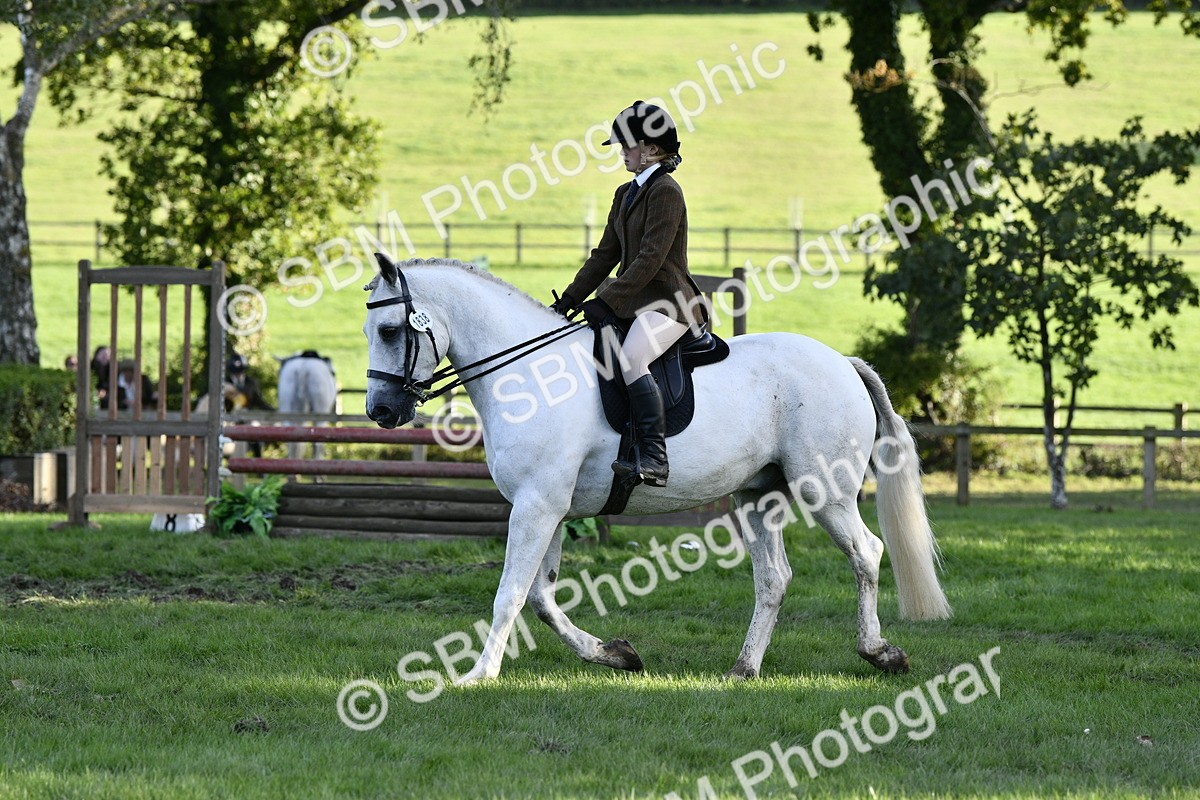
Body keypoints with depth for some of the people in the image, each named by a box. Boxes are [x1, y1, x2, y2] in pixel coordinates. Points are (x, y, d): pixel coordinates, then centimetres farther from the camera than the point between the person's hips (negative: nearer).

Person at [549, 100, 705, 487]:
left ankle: (654, 458, -38)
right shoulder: (626, 194, 18)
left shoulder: (665, 191, -11)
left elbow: (651, 259, -19)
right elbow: (605, 255, 19)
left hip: (668, 303, -10)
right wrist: (568, 301, 10)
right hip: (634, 303, 10)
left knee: (630, 359, -33)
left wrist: (607, 302, -21)